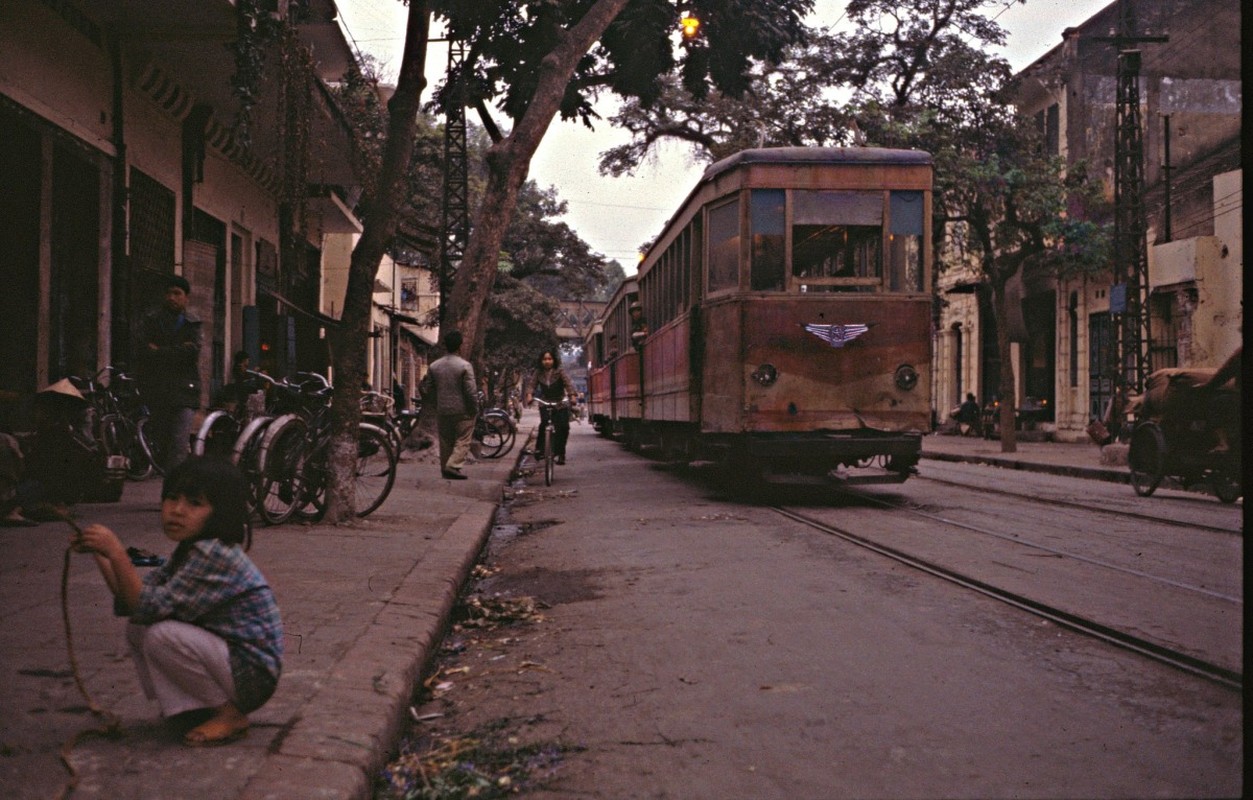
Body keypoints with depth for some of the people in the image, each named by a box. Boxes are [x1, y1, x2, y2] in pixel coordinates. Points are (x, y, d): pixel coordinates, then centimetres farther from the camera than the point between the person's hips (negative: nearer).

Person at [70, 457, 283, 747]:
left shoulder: (216, 554, -22)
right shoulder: (190, 550, 9)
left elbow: (151, 607, -25)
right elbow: (132, 602, 4)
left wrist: (117, 553, -25)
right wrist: (99, 554, -4)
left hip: (253, 673, -10)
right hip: (224, 657, 10)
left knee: (161, 636, -25)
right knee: (137, 628, 4)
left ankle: (231, 715, -8)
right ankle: (191, 710, 9)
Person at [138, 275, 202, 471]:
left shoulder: (192, 324, 10)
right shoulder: (151, 322, 12)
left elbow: (193, 352, -7)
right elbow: (145, 352, -4)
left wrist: (160, 352, -5)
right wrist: (178, 352, -8)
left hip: (184, 391, -2)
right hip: (156, 393, 2)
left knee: (179, 446, -14)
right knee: (160, 446, 6)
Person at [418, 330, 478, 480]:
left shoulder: (434, 366, 4)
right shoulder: (465, 366, -11)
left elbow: (427, 390, 9)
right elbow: (470, 391, -12)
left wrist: (430, 406, 23)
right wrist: (474, 409, -2)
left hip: (442, 411, 5)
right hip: (462, 411, -5)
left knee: (445, 442, 13)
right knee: (462, 440, -1)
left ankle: (445, 469, 18)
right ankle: (453, 466, -16)